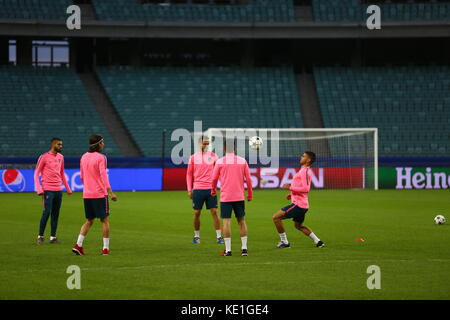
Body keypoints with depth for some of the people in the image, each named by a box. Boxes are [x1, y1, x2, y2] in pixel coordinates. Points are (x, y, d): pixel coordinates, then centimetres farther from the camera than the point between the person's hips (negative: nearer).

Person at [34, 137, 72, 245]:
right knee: (46, 213, -10)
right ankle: (40, 236, 0)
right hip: (48, 190, -6)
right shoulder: (44, 157, -6)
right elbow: (36, 174, -4)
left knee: (55, 214, 5)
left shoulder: (61, 157, 13)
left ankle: (53, 237, 9)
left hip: (58, 190, 6)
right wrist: (39, 190, -13)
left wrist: (68, 188, 22)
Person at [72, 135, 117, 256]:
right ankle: (105, 248, 3)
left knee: (89, 220, 13)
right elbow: (103, 175, -19)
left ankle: (78, 245, 0)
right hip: (100, 194, -6)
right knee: (104, 220, 3)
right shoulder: (100, 157, -11)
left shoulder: (84, 157, 9)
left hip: (87, 194, 6)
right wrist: (110, 192, -22)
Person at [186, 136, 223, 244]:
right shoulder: (193, 157, 6)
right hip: (198, 189, 0)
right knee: (196, 213, 3)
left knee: (214, 212, -4)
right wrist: (189, 190, 5)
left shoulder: (213, 156, 5)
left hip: (210, 189, 0)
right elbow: (189, 174, 10)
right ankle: (196, 236, 16)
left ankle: (219, 236, 0)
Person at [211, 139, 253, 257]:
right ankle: (244, 248, 9)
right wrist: (250, 194, 17)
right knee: (241, 221, 11)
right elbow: (248, 179, 4)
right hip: (239, 197, 2)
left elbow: (214, 178, 5)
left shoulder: (220, 162, -3)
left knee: (226, 222, -2)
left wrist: (213, 190, 25)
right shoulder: (242, 161, 2)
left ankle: (228, 250, -6)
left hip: (225, 197, -2)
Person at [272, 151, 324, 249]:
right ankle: (318, 241, 26)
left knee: (276, 217, -9)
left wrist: (290, 187, -20)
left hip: (298, 204, -10)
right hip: (302, 204, 10)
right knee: (298, 225, 28)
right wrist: (291, 194, 18)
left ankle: (284, 242, -3)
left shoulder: (305, 171, -15)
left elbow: (306, 189, -25)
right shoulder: (304, 170, 17)